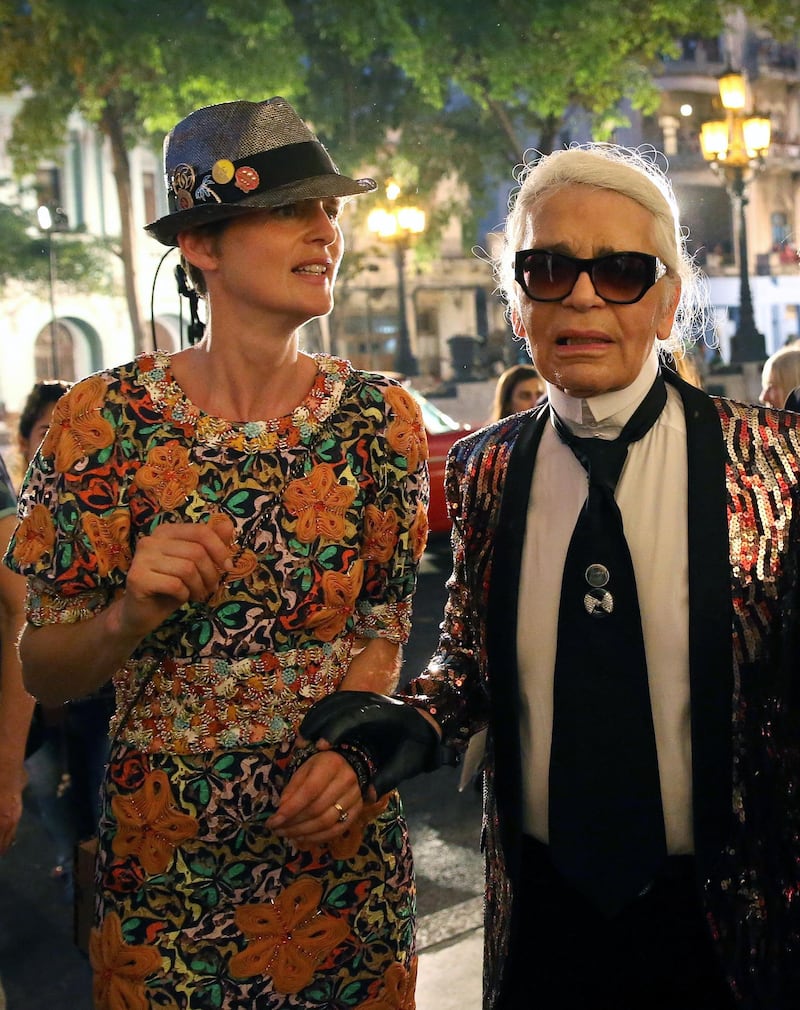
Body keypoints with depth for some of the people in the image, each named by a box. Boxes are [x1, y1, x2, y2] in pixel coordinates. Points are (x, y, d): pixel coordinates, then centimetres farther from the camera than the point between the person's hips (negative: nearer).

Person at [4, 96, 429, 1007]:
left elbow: (382, 631, 3)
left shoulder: (381, 419, -6)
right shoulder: (104, 418, -12)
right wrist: (130, 615, -27)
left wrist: (349, 751, -15)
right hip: (162, 851, -1)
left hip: (343, 838, 2)